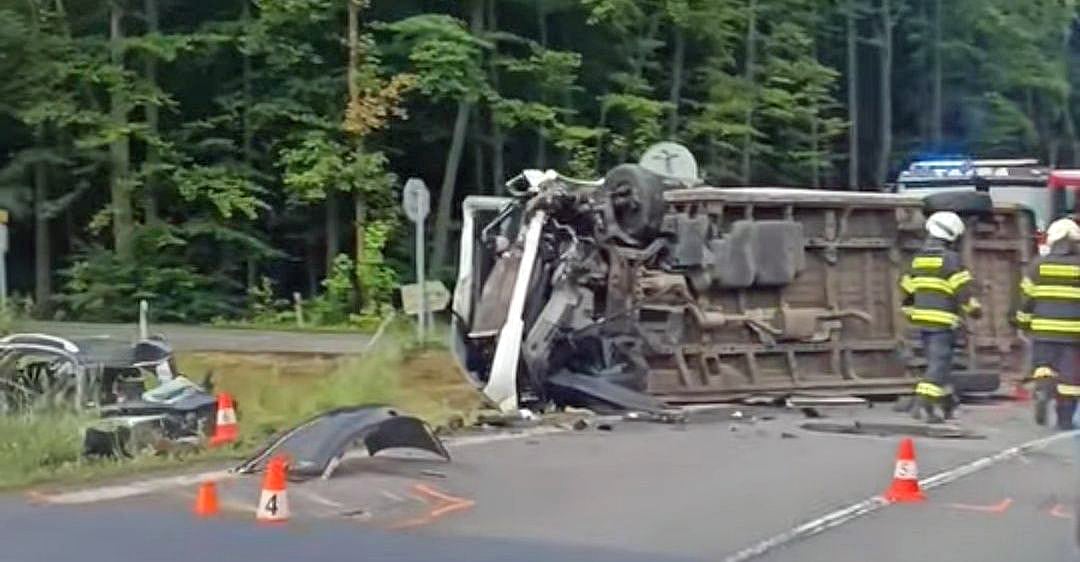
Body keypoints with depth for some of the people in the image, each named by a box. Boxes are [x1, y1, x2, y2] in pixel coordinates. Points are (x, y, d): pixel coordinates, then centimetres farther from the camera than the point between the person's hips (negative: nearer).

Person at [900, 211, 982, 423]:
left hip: (922, 320, 8)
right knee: (938, 364, -6)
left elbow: (907, 290, 18)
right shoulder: (950, 258, -10)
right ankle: (922, 404, -15)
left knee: (938, 362, 17)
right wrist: (974, 308, -6)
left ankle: (947, 405, 23)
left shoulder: (918, 259, 12)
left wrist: (910, 311, 29)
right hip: (942, 321, -7)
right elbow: (963, 288, -16)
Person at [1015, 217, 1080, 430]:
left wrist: (1025, 323, 15)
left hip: (1044, 329, 1)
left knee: (1043, 366, 13)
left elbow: (1026, 298, 4)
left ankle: (1043, 389, -17)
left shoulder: (1039, 265, 2)